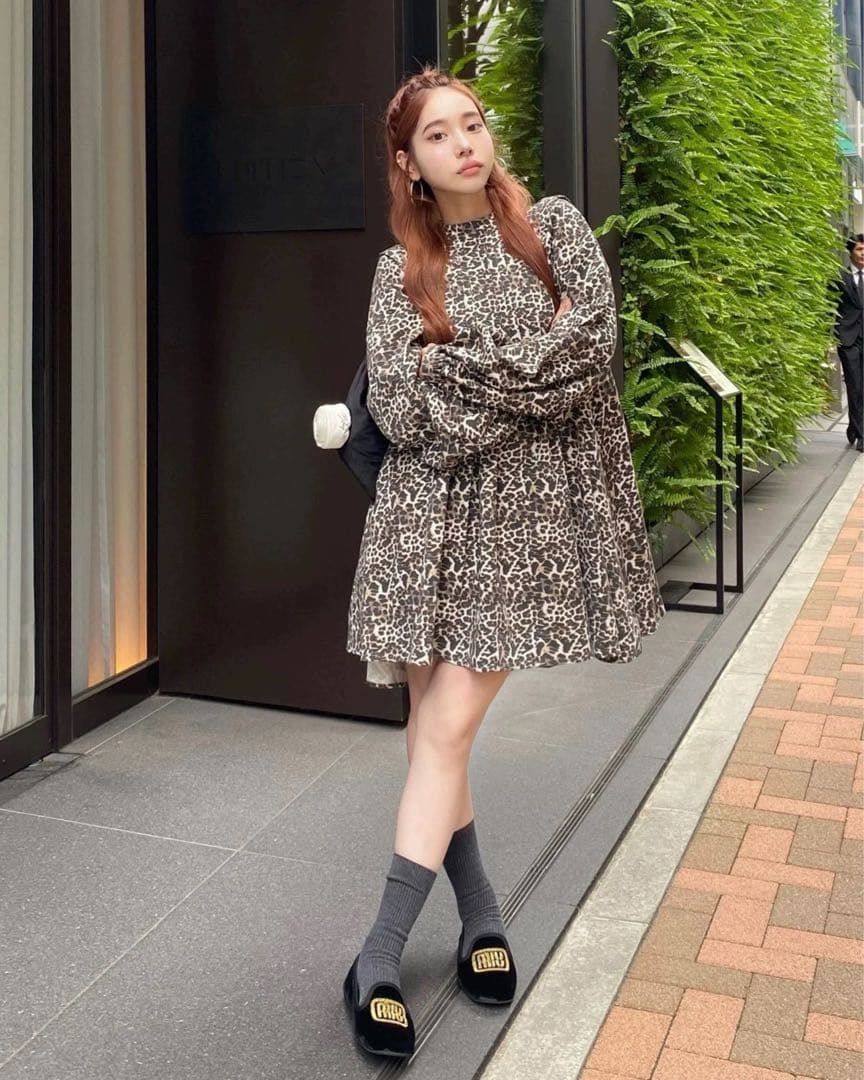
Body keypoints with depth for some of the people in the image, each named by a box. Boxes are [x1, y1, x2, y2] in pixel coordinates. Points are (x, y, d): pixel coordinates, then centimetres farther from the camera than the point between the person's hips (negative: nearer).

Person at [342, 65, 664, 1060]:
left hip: (524, 510, -2)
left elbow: (593, 339, -9)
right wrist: (524, 381, -9)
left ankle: (377, 960, -1)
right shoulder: (399, 271, 8)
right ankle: (481, 918, 23)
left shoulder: (555, 226, 8)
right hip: (429, 510, 2)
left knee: (446, 730, -7)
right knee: (433, 731, 4)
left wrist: (462, 369, -9)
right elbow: (397, 407, -5)